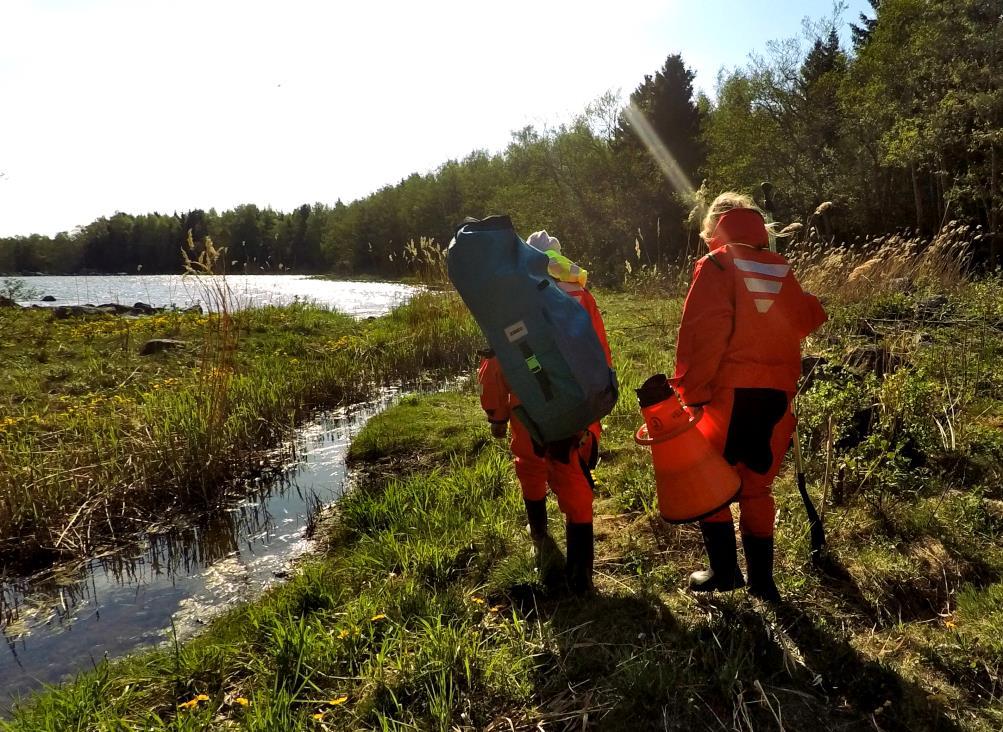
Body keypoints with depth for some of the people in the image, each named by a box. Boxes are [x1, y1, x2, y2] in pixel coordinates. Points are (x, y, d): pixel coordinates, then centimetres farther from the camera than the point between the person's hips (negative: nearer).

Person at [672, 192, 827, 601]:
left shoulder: (716, 266, -4)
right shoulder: (781, 269, 12)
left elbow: (702, 336, -13)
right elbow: (808, 318, 16)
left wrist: (689, 391, -10)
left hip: (732, 394, -5)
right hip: (778, 396, 6)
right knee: (757, 488, 15)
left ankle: (724, 570, 11)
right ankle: (761, 580, 20)